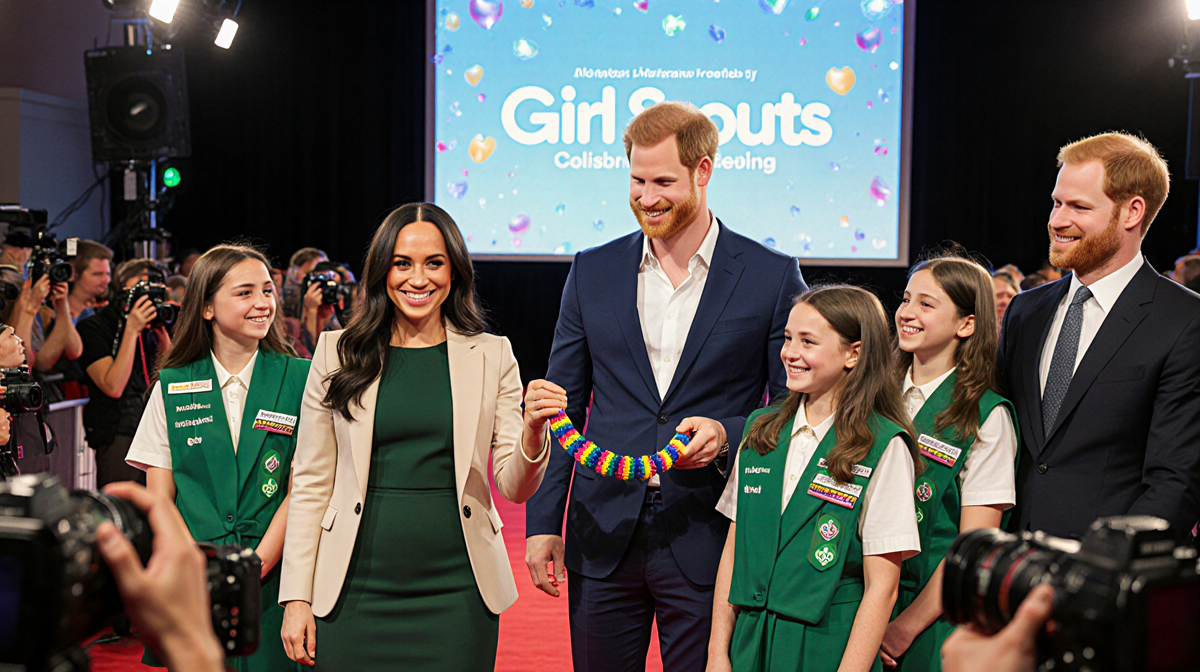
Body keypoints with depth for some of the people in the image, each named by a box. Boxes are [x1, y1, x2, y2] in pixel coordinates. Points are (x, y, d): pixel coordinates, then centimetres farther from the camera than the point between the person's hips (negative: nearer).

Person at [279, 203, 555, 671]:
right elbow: (310, 482, 4)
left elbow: (515, 488, 2)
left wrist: (533, 432, -19)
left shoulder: (492, 355, 3)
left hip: (457, 593, 0)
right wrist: (297, 597, 0)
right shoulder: (337, 353, 2)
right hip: (357, 593, 0)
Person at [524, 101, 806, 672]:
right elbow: (563, 406, 9)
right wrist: (542, 522, 5)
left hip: (709, 541, -2)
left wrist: (728, 433, -17)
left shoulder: (772, 277, -2)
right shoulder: (592, 272, 6)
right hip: (603, 538, 3)